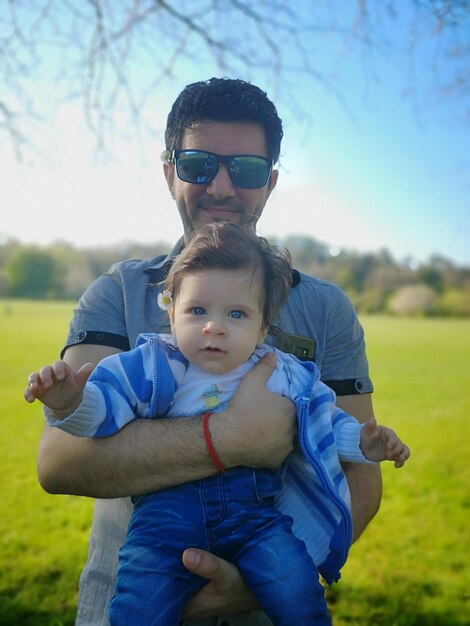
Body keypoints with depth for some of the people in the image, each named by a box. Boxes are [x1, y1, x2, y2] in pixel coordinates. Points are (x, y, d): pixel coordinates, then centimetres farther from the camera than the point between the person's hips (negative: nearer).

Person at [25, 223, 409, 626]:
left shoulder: (286, 377, 7)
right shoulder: (155, 367, 0)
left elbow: (324, 422, 20)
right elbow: (104, 401, -8)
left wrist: (361, 442, 7)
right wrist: (70, 403, -29)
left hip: (254, 506, 2)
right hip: (169, 503, -1)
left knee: (296, 586, -16)